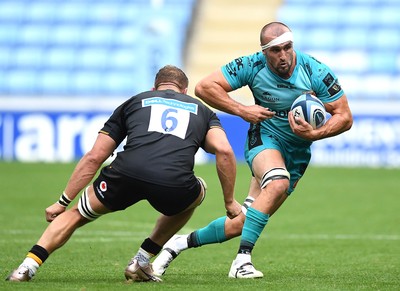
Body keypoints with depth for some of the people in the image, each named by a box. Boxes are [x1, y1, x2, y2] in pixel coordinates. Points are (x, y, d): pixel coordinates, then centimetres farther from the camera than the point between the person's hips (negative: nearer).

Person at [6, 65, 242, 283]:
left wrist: (63, 203, 31)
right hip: (175, 186, -1)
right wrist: (230, 202, 21)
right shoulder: (202, 110, 31)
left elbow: (94, 158, 27)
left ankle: (28, 267, 8)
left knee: (77, 214, 27)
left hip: (126, 175, 1)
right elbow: (224, 151, 11)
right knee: (197, 192, 37)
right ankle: (141, 262, 31)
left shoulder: (135, 102, 32)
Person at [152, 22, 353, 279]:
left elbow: (345, 117, -12)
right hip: (265, 139, -2)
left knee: (242, 224, -5)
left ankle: (183, 243, 17)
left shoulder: (316, 72, -16)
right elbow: (204, 87, -11)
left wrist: (314, 134, -28)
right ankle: (242, 259, -37)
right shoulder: (252, 66, -15)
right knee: (278, 183, -38)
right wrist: (242, 110, -19)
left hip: (298, 154, 2)